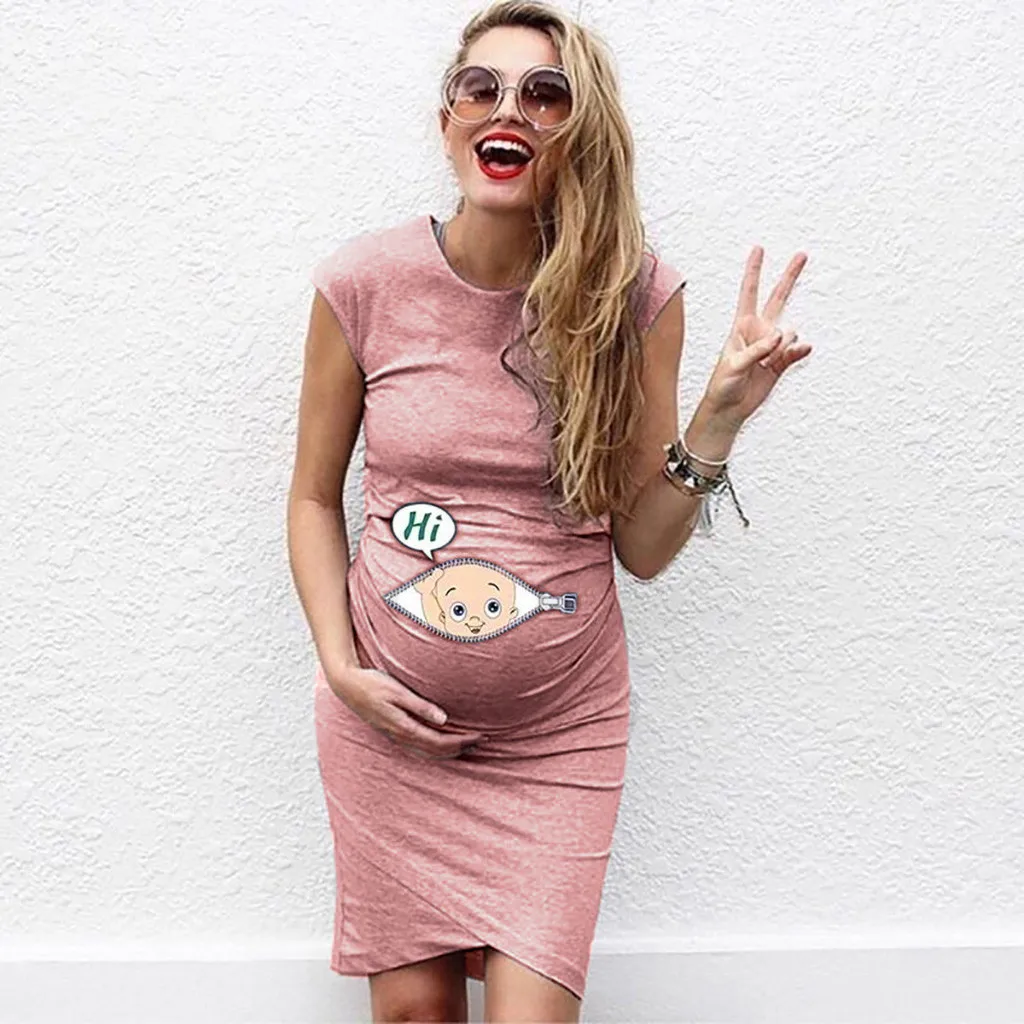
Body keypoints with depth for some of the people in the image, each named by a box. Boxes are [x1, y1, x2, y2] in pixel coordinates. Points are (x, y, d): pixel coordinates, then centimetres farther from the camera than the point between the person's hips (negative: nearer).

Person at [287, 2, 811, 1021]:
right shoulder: (365, 282, -8)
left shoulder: (634, 294, -8)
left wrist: (719, 417, -19)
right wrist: (341, 667, -7)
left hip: (560, 731, 0)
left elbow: (642, 548, -4)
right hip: (390, 719, 1)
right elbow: (315, 495, 4)